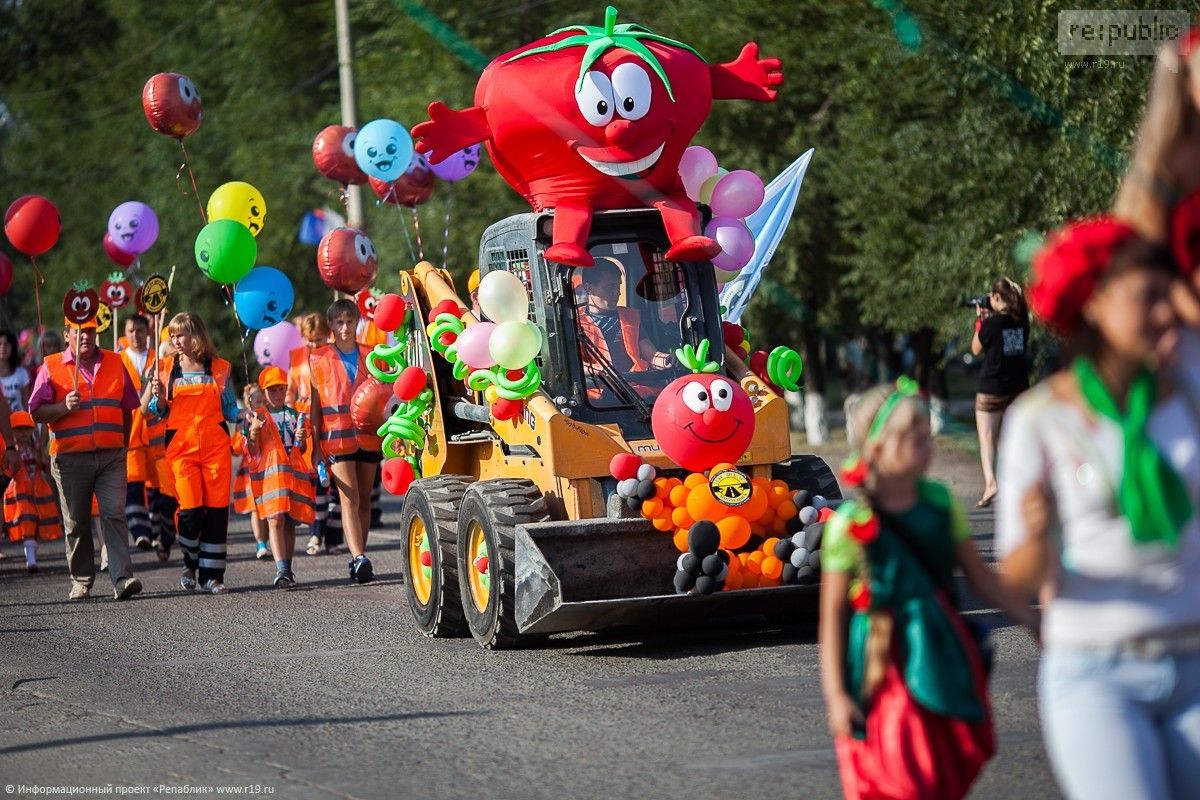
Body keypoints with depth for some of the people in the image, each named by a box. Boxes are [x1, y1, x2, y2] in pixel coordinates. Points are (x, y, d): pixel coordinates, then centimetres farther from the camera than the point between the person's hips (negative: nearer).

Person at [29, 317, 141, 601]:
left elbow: (127, 408, 20)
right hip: (70, 458, -1)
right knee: (76, 523, 5)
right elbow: (36, 412, 0)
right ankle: (81, 581, 15)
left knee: (114, 515, -11)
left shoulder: (114, 363, 13)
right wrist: (65, 407, -16)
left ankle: (122, 578, -18)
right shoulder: (51, 367, 4)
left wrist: (122, 444, 16)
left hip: (111, 457, 1)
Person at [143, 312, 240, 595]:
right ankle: (190, 566, 14)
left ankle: (212, 575, 5)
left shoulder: (219, 368, 6)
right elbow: (152, 411, 11)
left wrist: (246, 413, -5)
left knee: (217, 510, -3)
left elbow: (229, 409, 14)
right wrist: (156, 394, -9)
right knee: (191, 510, -11)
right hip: (181, 447, -1)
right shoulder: (166, 369, 6)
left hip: (216, 447, 1)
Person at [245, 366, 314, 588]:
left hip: (294, 473, 4)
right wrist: (253, 432, -17)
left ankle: (287, 570, 14)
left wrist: (301, 439, -2)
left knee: (290, 523, 5)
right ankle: (282, 571, -24)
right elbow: (252, 453, 1)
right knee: (275, 520, -15)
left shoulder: (294, 415, 15)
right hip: (269, 472, -4)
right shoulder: (257, 416, 6)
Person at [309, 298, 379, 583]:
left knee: (364, 499, 6)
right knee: (349, 499, -13)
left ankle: (359, 559, 12)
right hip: (337, 436, -3)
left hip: (369, 436, 3)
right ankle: (359, 559, -24)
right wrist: (315, 442, 0)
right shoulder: (319, 358, 6)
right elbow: (315, 403, 5)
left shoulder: (369, 355, 12)